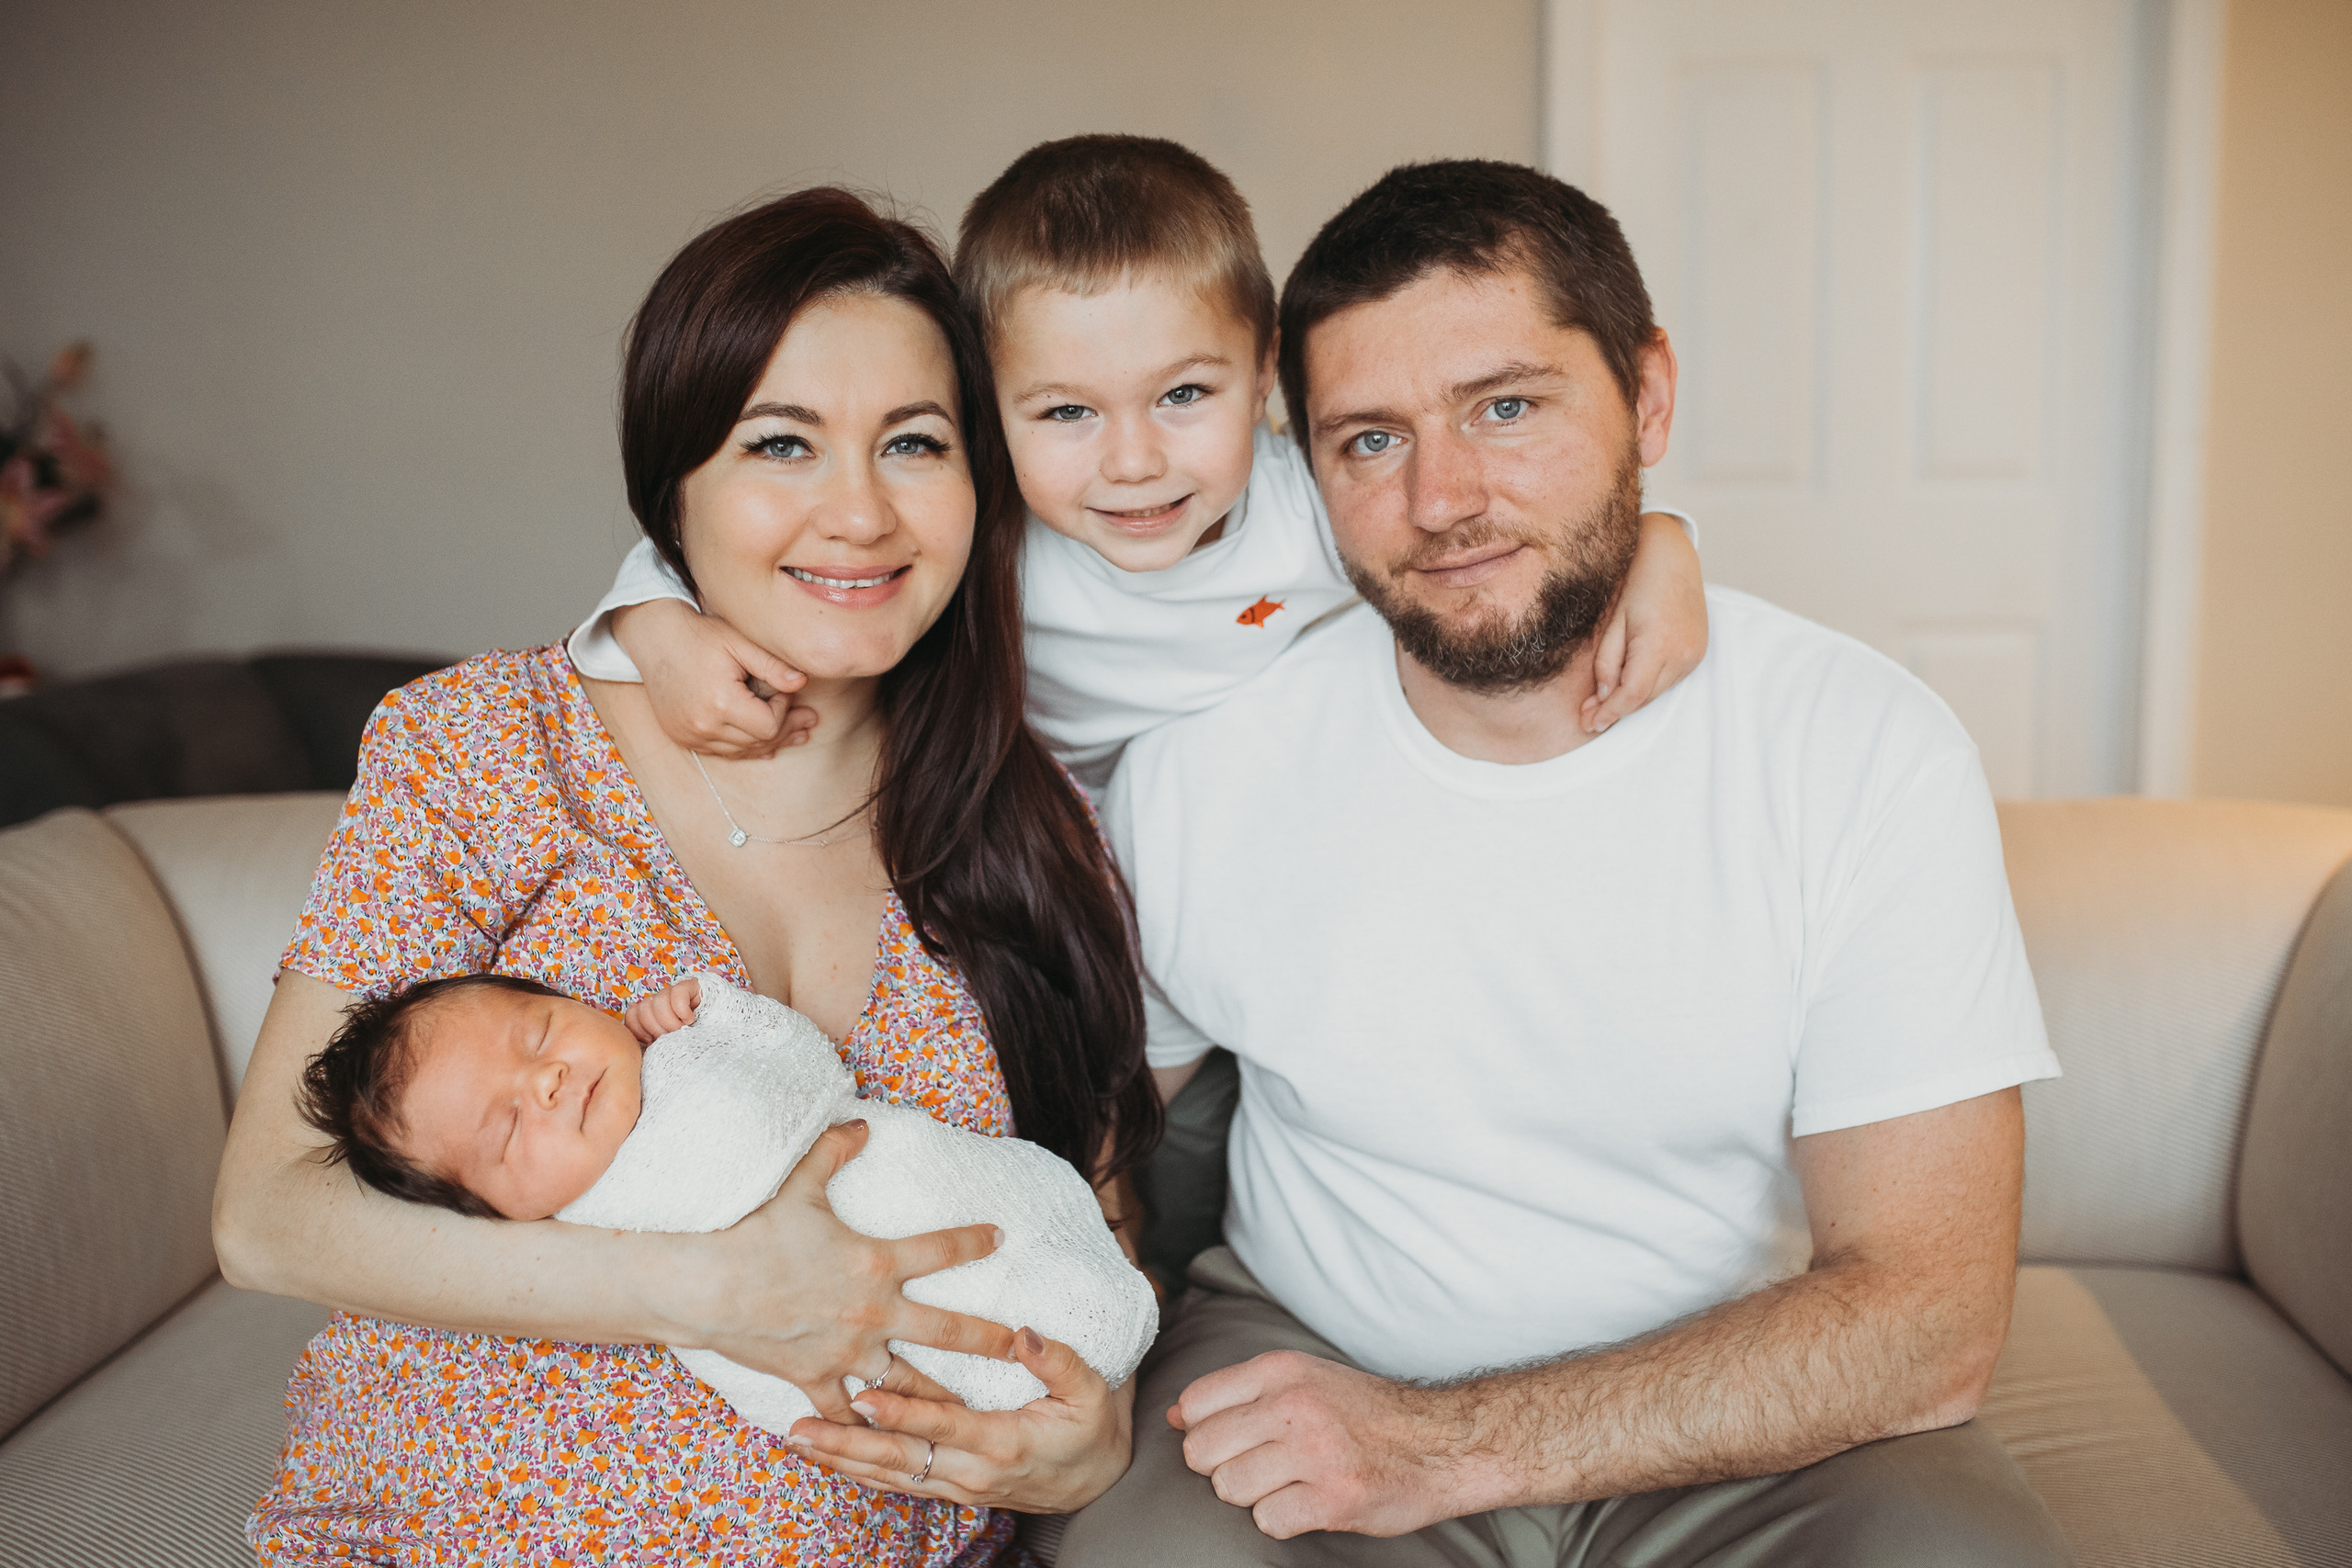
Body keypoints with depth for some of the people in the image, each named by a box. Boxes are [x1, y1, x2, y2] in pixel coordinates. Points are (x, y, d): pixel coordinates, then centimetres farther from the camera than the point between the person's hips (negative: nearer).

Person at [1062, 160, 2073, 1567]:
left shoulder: (1872, 753, -15)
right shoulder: (1196, 767, -11)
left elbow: (1931, 1316, -18)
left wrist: (1453, 1443, -26)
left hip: (1744, 1421, 2)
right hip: (1311, 1351, -1)